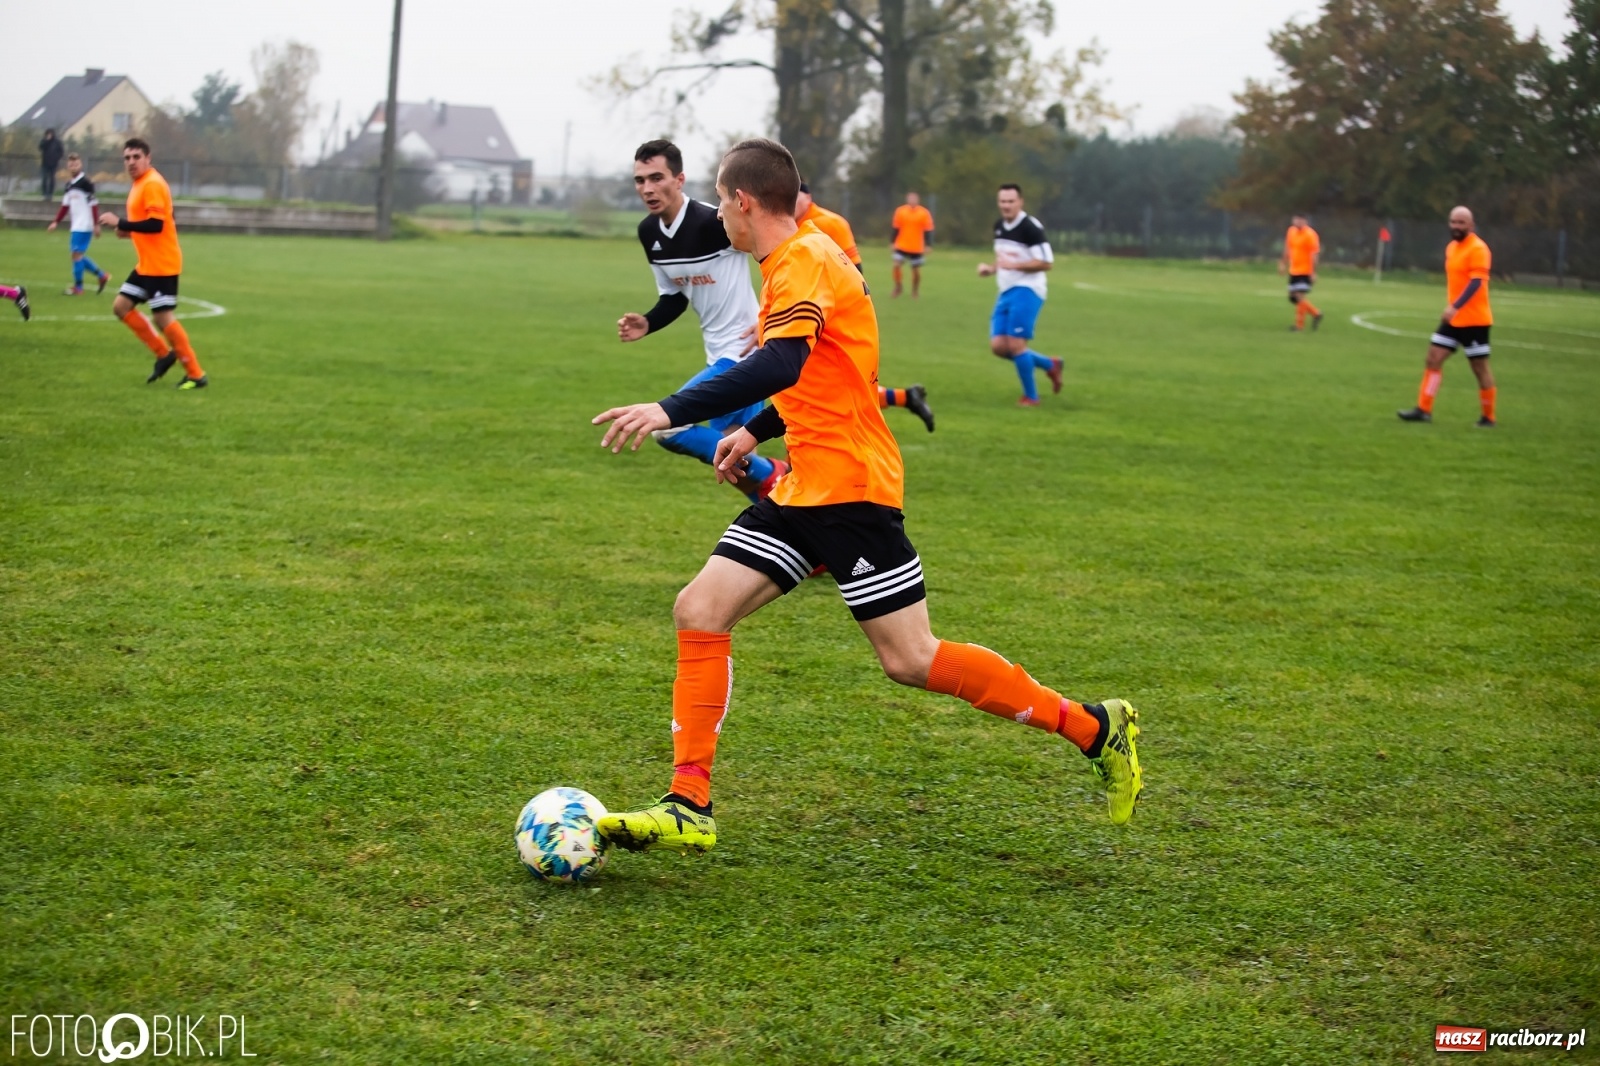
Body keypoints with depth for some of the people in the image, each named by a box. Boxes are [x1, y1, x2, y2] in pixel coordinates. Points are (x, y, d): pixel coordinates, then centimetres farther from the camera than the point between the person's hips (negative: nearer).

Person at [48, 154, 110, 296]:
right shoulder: (69, 184, 13)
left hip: (84, 226, -8)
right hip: (76, 226, 8)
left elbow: (93, 204, -13)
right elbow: (65, 206, 18)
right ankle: (102, 275, 21)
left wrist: (96, 225, -15)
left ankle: (78, 287, 0)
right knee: (79, 255, 10)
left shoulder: (85, 182, -11)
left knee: (77, 254, -7)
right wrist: (56, 222, 14)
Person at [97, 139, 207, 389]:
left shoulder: (152, 184, -17)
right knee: (121, 307, 11)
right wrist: (129, 231, 5)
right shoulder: (139, 184, 13)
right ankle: (164, 354, 18)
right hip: (146, 264, 10)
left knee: (162, 317, -8)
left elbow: (155, 224, -26)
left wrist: (120, 223, -21)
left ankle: (195, 375, 0)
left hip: (162, 264, -10)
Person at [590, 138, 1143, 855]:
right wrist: (755, 433, 30)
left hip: (849, 487, -10)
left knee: (911, 661, -7)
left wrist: (670, 412, -36)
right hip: (802, 490, 10)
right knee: (698, 611, -2)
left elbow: (780, 365, -32)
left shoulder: (805, 260, -15)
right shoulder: (790, 264, 17)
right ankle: (689, 808, -2)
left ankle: (1097, 729, 7)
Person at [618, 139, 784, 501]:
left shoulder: (715, 221, -21)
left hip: (744, 353, -9)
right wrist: (647, 324, -2)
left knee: (667, 427, -17)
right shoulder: (648, 232, 4)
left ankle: (771, 476, -5)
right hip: (720, 355, 9)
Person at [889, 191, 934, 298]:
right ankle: (897, 288, 7)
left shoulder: (924, 213, -5)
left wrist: (927, 246, -8)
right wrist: (892, 243, 5)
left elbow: (927, 231, -2)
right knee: (897, 265, -13)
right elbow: (896, 229, 5)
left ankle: (915, 291, 25)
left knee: (916, 270, 5)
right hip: (901, 246, 1)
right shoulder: (900, 211, -2)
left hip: (917, 248, -1)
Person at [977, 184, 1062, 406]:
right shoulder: (999, 227, 12)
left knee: (1015, 344, -12)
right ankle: (1050, 365, 20)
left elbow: (1046, 263, -18)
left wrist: (1014, 265, -24)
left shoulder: (1031, 227, -15)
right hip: (1006, 292, 9)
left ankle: (1031, 396, 5)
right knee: (998, 346, 2)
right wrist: (990, 269, 7)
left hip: (1026, 290, -9)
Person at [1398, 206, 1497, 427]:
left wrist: (1455, 307, -36)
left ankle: (1488, 418, 11)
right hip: (1453, 318, 8)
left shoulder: (1478, 249, -15)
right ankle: (1424, 410, 5)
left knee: (1480, 367, 0)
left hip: (1474, 320, -8)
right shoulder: (1451, 247, 11)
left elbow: (1476, 282, -26)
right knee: (1434, 358, 2)